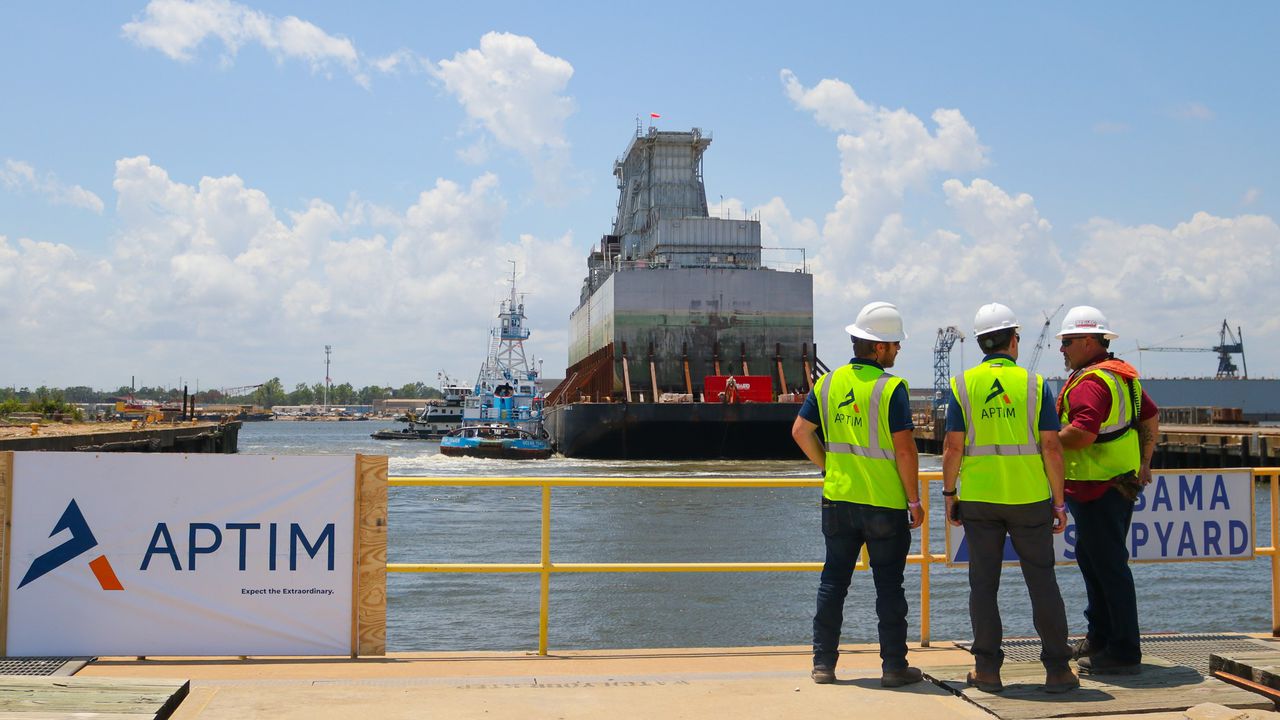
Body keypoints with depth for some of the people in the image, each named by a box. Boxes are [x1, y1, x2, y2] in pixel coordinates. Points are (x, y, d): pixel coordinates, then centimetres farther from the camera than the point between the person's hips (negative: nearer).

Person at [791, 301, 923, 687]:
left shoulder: (828, 383, 3)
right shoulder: (891, 388, -13)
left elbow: (800, 431, 6)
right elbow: (905, 450, -15)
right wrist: (914, 500, -7)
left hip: (838, 499, 5)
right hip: (885, 503, -4)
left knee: (833, 581, 11)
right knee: (889, 586, 5)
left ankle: (823, 663, 14)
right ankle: (894, 666, 10)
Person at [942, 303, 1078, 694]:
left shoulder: (963, 385, -1)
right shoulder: (1034, 384, -2)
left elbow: (953, 447, -5)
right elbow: (1051, 448, -5)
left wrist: (949, 493, 6)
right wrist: (1059, 502, 2)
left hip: (978, 500, 0)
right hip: (1029, 499, 0)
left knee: (983, 585, 7)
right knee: (1042, 583, 8)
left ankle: (987, 669, 10)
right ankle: (1057, 669, 11)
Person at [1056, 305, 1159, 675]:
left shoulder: (1091, 381, -19)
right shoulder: (1122, 374, 14)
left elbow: (1082, 434, -30)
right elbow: (1151, 417, 21)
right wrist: (1144, 463, 22)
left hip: (1098, 489, -11)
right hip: (1120, 482, 11)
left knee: (1109, 566, -5)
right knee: (1091, 559, 20)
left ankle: (1124, 653, 2)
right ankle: (1099, 638, 31)